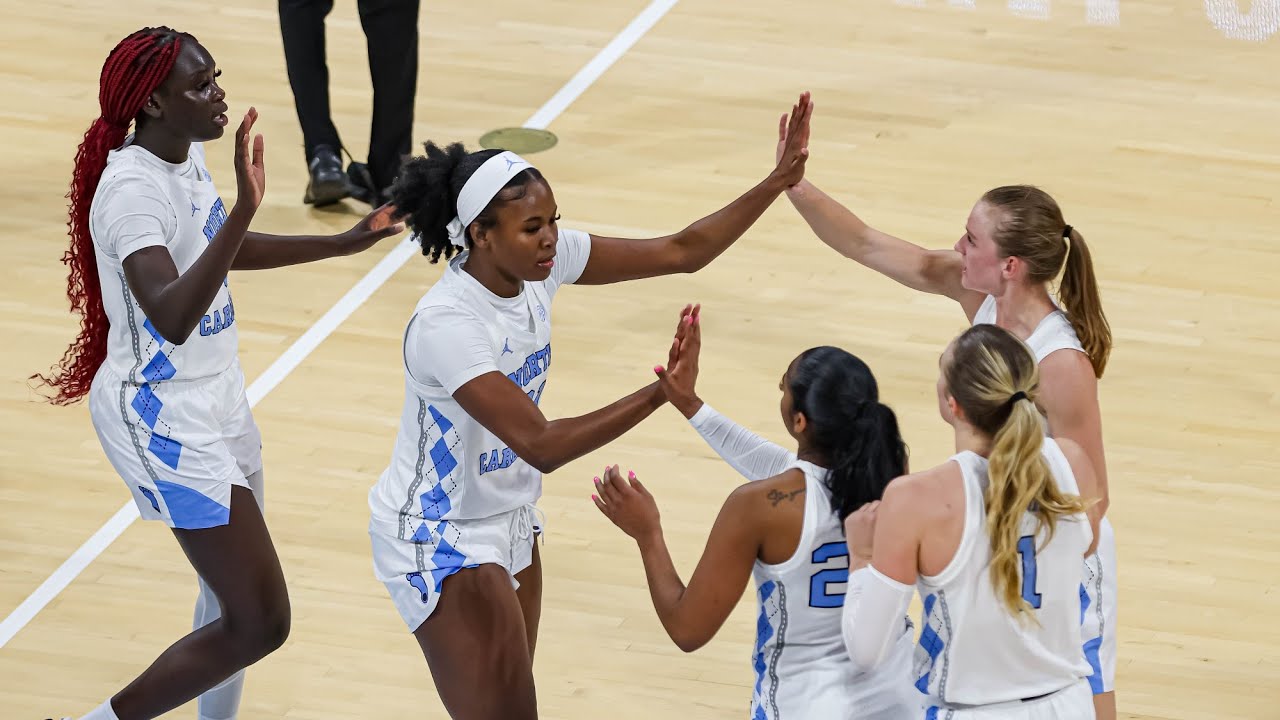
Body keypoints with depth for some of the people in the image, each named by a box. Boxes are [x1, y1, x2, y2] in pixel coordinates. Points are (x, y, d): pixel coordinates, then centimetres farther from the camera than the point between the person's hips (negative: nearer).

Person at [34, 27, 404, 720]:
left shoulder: (189, 153, 2)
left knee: (232, 593, 21)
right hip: (163, 418, -10)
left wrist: (341, 244, 24)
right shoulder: (132, 189, -26)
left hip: (214, 399, 10)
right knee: (259, 623, -8)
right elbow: (171, 317, -42)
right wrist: (244, 207, -48)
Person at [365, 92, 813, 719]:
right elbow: (541, 445, -35)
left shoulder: (540, 262, -10)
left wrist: (779, 181, -14)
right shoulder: (446, 324, -31)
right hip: (439, 542, -8)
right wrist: (659, 393, -40)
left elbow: (681, 252, -5)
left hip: (507, 522, 8)